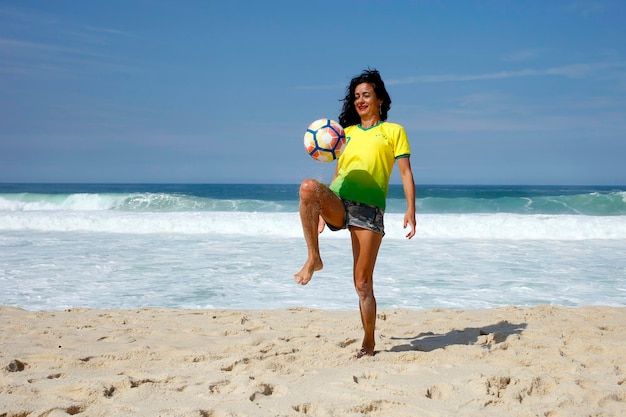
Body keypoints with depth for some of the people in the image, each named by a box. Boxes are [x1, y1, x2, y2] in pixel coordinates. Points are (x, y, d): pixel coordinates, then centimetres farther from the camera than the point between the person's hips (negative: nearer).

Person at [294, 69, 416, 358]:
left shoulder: (394, 131, 14)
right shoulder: (347, 132, 24)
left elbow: (405, 173, 7)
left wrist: (410, 210, -6)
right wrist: (321, 209, 21)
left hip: (369, 207, -3)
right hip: (338, 202, 3)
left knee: (363, 282, -4)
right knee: (308, 186, -34)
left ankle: (368, 344, 11)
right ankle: (313, 258, -24)